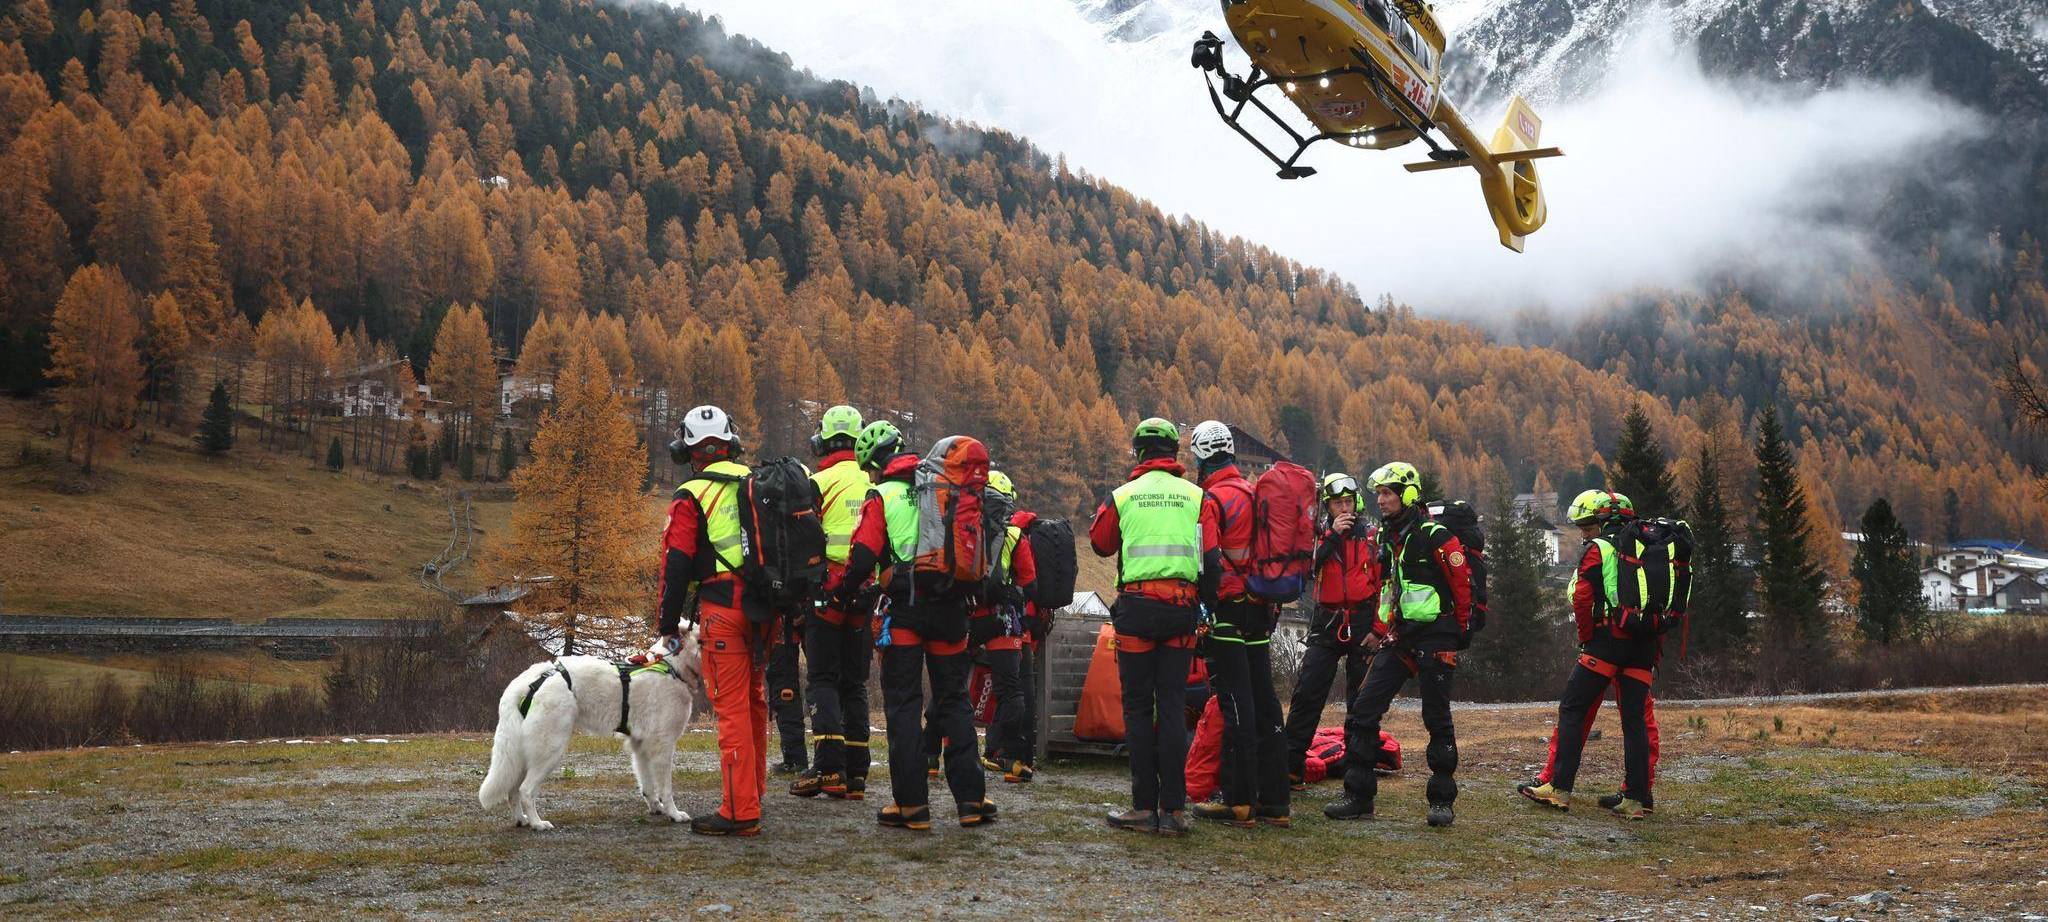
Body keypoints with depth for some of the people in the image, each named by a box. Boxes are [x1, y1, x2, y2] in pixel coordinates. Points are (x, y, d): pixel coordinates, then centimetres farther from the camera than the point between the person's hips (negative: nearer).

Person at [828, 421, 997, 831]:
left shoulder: (882, 498, -4)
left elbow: (862, 558, -10)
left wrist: (838, 592, 6)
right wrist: (971, 592, 25)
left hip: (904, 611, -4)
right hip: (950, 610, 4)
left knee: (903, 705, 4)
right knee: (954, 701, 11)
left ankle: (912, 804, 3)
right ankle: (971, 799, 9)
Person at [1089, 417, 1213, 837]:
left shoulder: (1122, 496, 1)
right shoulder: (1196, 496, 4)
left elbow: (1099, 543, 16)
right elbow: (1211, 556, -1)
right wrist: (1204, 605, 10)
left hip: (1137, 607, -2)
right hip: (1182, 607, 2)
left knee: (1138, 708, 5)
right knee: (1173, 706, 6)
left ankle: (1145, 806, 3)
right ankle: (1174, 808, 5)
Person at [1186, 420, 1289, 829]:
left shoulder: (1211, 500, -11)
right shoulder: (1255, 493, 14)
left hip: (1228, 611, -8)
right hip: (1260, 611, 8)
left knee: (1236, 704, -6)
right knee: (1264, 702, 9)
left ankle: (1239, 802, -3)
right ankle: (1274, 800, 13)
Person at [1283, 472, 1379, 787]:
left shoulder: (1373, 535, 3)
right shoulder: (1319, 534, 7)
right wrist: (1332, 536, -15)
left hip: (1363, 622, -1)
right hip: (1327, 622, 1)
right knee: (1307, 691, -6)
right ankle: (1291, 764, -4)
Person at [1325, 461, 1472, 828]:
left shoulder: (1435, 537, -12)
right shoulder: (1385, 537, 12)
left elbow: (1463, 586, -7)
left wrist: (1457, 635, 1)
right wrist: (1379, 630, 19)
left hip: (1433, 639, -7)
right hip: (1397, 639, 7)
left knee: (1437, 721, 2)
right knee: (1363, 711, -2)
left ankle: (1442, 800, 13)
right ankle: (1358, 797, 2)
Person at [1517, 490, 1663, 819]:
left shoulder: (1599, 550, -2)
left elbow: (1582, 598, -12)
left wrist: (1586, 638, 1)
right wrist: (1655, 652, 19)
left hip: (1607, 641, -6)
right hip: (1644, 645, 6)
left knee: (1573, 710, 2)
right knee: (1636, 719, 9)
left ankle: (1558, 787, -1)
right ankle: (1636, 798, 7)